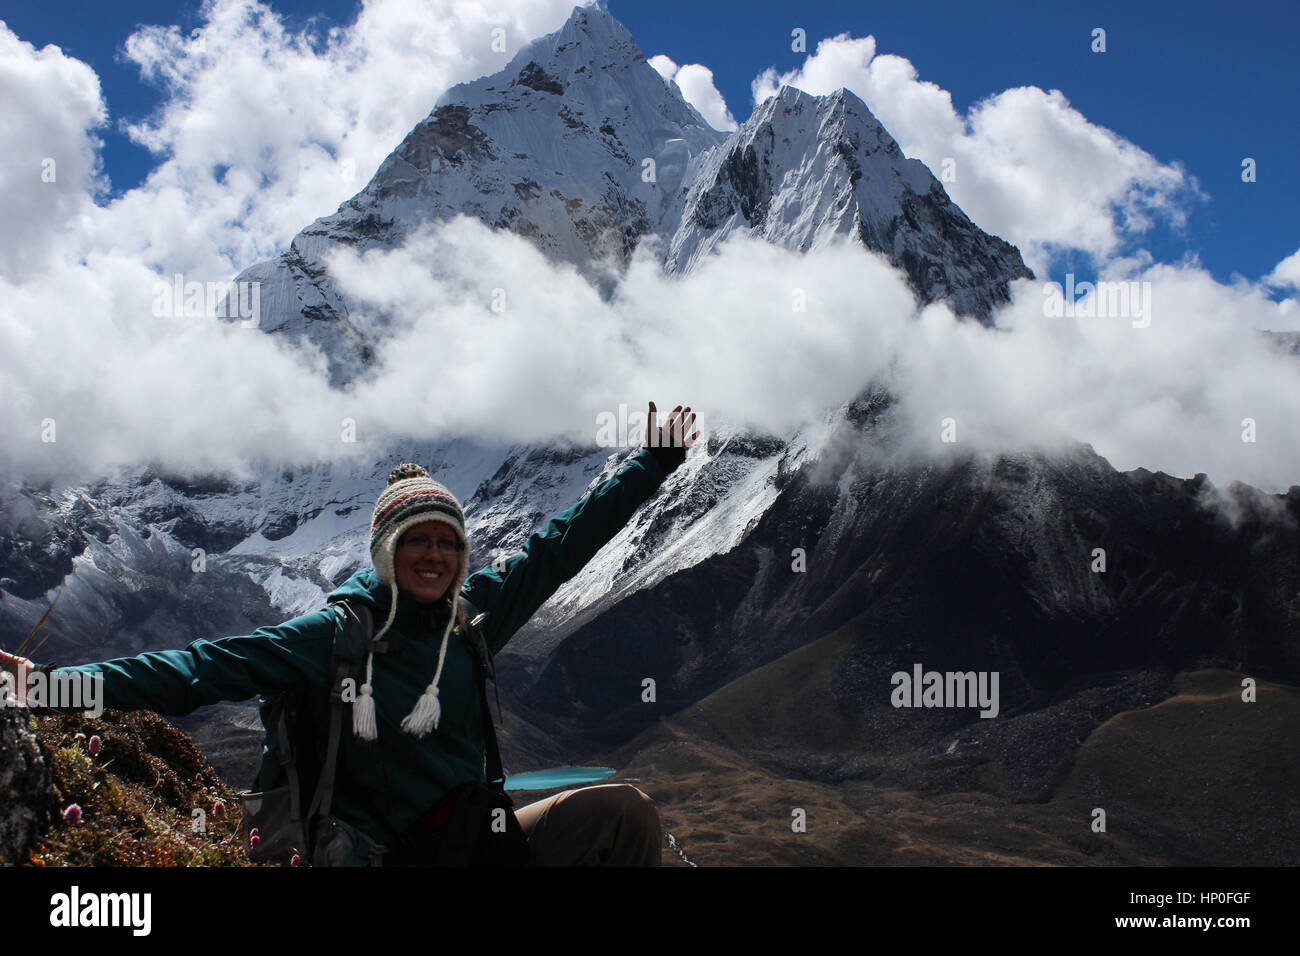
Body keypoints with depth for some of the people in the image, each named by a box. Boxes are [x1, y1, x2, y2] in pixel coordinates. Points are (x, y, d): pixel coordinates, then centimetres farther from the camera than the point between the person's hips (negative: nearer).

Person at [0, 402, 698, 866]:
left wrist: (652, 465, 15)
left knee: (624, 811, -14)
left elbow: (560, 545, 10)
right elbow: (211, 666, -15)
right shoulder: (337, 634, -8)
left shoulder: (473, 613, 3)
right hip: (386, 851, -4)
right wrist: (62, 682, -25)